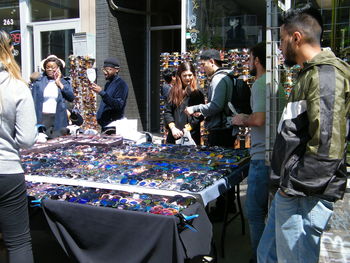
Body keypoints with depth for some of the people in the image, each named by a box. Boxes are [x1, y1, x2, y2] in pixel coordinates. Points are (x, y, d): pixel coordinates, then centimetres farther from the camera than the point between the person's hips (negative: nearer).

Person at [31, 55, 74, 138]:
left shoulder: (64, 82, 10)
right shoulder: (38, 82, 7)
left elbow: (71, 98, -5)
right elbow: (33, 100, 6)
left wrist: (59, 83, -4)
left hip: (58, 119, 1)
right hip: (42, 118, -1)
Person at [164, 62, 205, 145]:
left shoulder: (198, 94, 3)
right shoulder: (173, 92, 9)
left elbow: (199, 116, -4)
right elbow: (167, 112, 5)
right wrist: (173, 128, -10)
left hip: (192, 136, -2)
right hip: (174, 136, 2)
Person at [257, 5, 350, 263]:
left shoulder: (325, 75, -15)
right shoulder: (311, 73, 18)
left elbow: (327, 146, -24)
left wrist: (295, 187, -19)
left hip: (305, 196, -10)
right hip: (290, 191, 10)